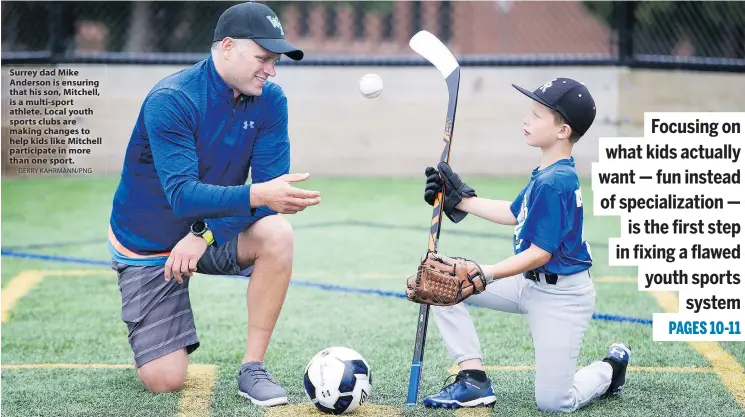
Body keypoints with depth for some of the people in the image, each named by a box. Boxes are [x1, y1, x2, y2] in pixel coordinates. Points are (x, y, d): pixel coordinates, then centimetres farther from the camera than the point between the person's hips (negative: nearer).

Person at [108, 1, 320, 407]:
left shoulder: (270, 99, -10)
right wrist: (257, 195, -51)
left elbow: (271, 187, -16)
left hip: (213, 231, 4)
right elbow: (182, 195, -35)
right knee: (166, 381, -10)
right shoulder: (171, 100, -26)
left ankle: (252, 368, -18)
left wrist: (204, 234, -29)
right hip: (149, 244, -4)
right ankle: (151, 335, 27)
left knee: (277, 234, -29)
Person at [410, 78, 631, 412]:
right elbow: (513, 214, 18)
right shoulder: (547, 173, 3)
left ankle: (609, 369, 23)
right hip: (530, 284, 10)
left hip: (561, 297, -10)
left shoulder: (554, 183, -25)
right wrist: (460, 199, 16)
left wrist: (483, 276, -29)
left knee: (554, 403, -9)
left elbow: (540, 253, -25)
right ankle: (473, 380, 3)